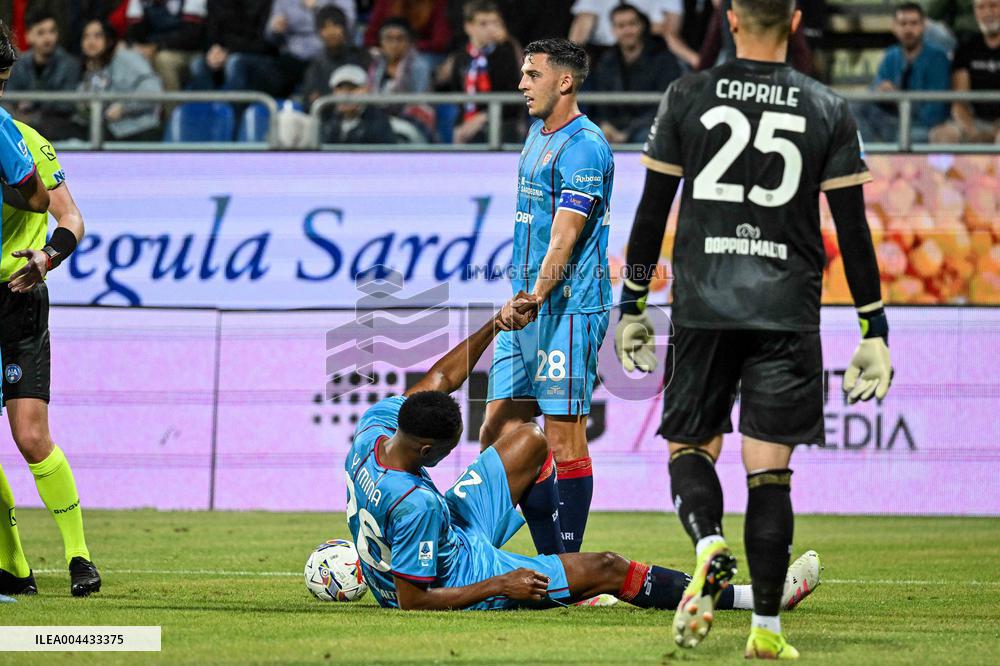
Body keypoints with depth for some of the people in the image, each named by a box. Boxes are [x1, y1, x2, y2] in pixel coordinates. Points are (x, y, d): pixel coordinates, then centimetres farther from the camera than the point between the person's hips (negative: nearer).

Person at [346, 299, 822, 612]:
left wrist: (495, 324, -1)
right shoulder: (413, 503, -39)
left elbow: (441, 380, 1)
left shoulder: (373, 432, -17)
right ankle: (756, 598, 7)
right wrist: (498, 587, -25)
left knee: (530, 441, 12)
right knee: (606, 569, -2)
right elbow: (411, 601, -31)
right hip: (459, 582, -8)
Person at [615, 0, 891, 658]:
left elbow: (652, 209, 4)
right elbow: (853, 228, 1)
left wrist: (632, 305, 13)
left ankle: (710, 546, -19)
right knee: (769, 469, 3)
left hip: (702, 306, 0)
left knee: (691, 446, 13)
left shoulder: (687, 97, 1)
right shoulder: (829, 111, 1)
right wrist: (875, 330, 6)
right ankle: (766, 629, 0)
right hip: (788, 309, 0)